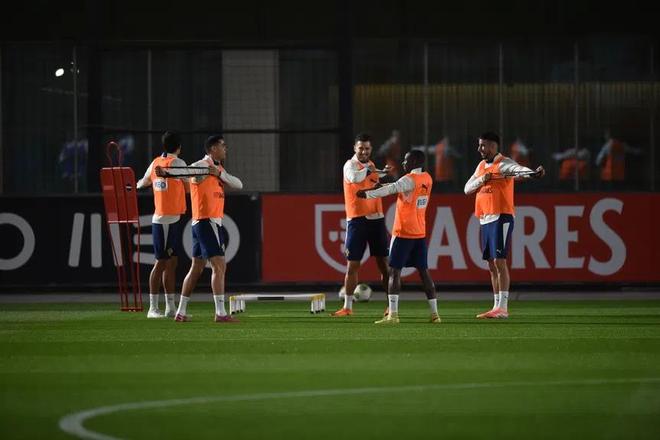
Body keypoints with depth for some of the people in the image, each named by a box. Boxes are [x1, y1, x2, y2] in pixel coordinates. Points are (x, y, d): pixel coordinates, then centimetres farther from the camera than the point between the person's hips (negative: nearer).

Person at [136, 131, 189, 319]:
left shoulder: (156, 162, 12)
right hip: (167, 220, -8)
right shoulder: (177, 163, -10)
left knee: (171, 262, 11)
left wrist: (135, 185, 50)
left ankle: (170, 307, 14)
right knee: (161, 262, -6)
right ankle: (153, 308, -4)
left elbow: (144, 182, 29)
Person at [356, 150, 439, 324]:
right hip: (420, 233, 7)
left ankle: (392, 314, -14)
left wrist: (368, 194, -29)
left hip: (403, 233, -7)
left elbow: (392, 189, -27)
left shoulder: (410, 179, -13)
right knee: (424, 271, 11)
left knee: (394, 271, -6)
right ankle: (434, 313, 9)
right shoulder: (427, 179, 10)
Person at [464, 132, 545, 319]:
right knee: (491, 264, 10)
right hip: (485, 219, 8)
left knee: (499, 261, -13)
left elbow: (518, 169, -30)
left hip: (501, 218, -8)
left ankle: (503, 307, -16)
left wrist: (533, 173, -52)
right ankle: (496, 307, 14)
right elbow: (467, 188, 14)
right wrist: (482, 179, -6)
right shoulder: (482, 166, 17)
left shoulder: (504, 164, -9)